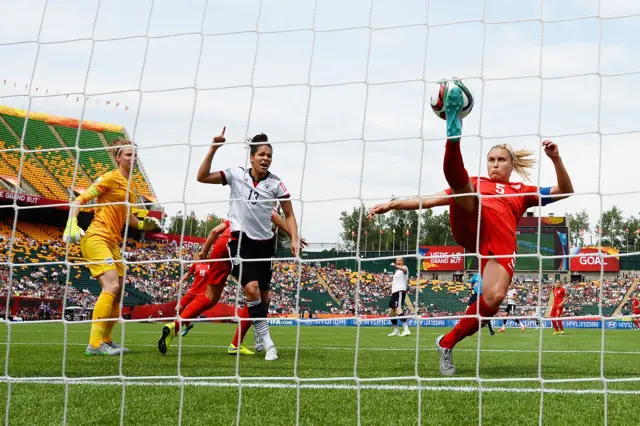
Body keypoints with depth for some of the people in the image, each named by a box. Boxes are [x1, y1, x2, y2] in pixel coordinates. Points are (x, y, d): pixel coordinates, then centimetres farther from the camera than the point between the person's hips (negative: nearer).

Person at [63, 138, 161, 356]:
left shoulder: (131, 187, 15)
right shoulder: (110, 178, -8)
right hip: (96, 238, -9)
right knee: (112, 286, -21)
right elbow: (79, 201, -9)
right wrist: (71, 224, -23)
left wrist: (142, 224, 11)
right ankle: (95, 343, -21)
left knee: (118, 290, 10)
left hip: (113, 242, 9)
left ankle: (105, 340, 23)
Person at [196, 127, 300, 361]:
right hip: (240, 239, -3)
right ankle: (268, 343, -17)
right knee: (252, 288, -22)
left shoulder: (276, 184, -1)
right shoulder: (236, 174, -3)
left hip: (264, 243, 3)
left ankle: (259, 337, 29)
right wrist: (213, 149, -14)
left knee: (264, 294, 9)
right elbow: (202, 177, -6)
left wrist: (294, 239, -8)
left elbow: (289, 215, 6)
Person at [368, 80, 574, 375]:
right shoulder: (475, 184, 33)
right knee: (459, 182, -26)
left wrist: (556, 159, 7)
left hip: (501, 240, 0)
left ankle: (448, 343, -9)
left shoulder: (523, 192, 33)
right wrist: (394, 204, 18)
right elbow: (430, 200, 28)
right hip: (470, 226, 0)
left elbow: (564, 192, 23)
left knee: (494, 297, -29)